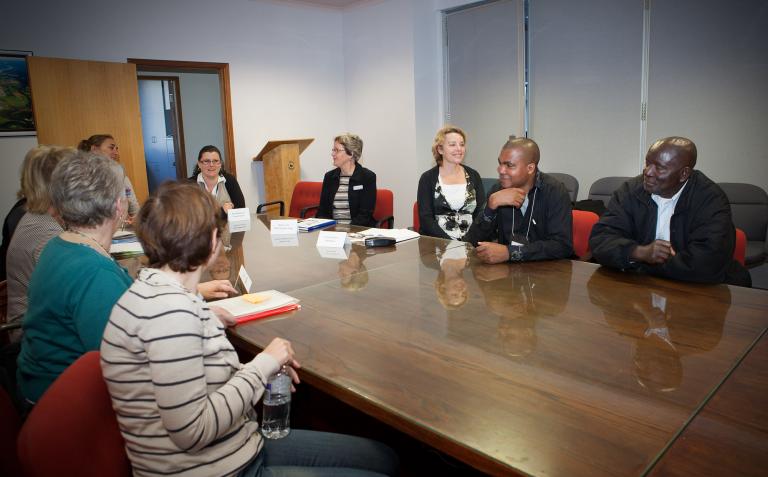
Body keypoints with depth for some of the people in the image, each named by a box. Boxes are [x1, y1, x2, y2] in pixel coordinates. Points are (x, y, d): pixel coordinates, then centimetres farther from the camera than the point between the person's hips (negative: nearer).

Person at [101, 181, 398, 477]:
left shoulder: (156, 290, 4)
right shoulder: (169, 309, -26)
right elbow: (191, 431, -26)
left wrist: (261, 372, 0)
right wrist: (263, 366, -16)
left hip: (241, 447, 9)